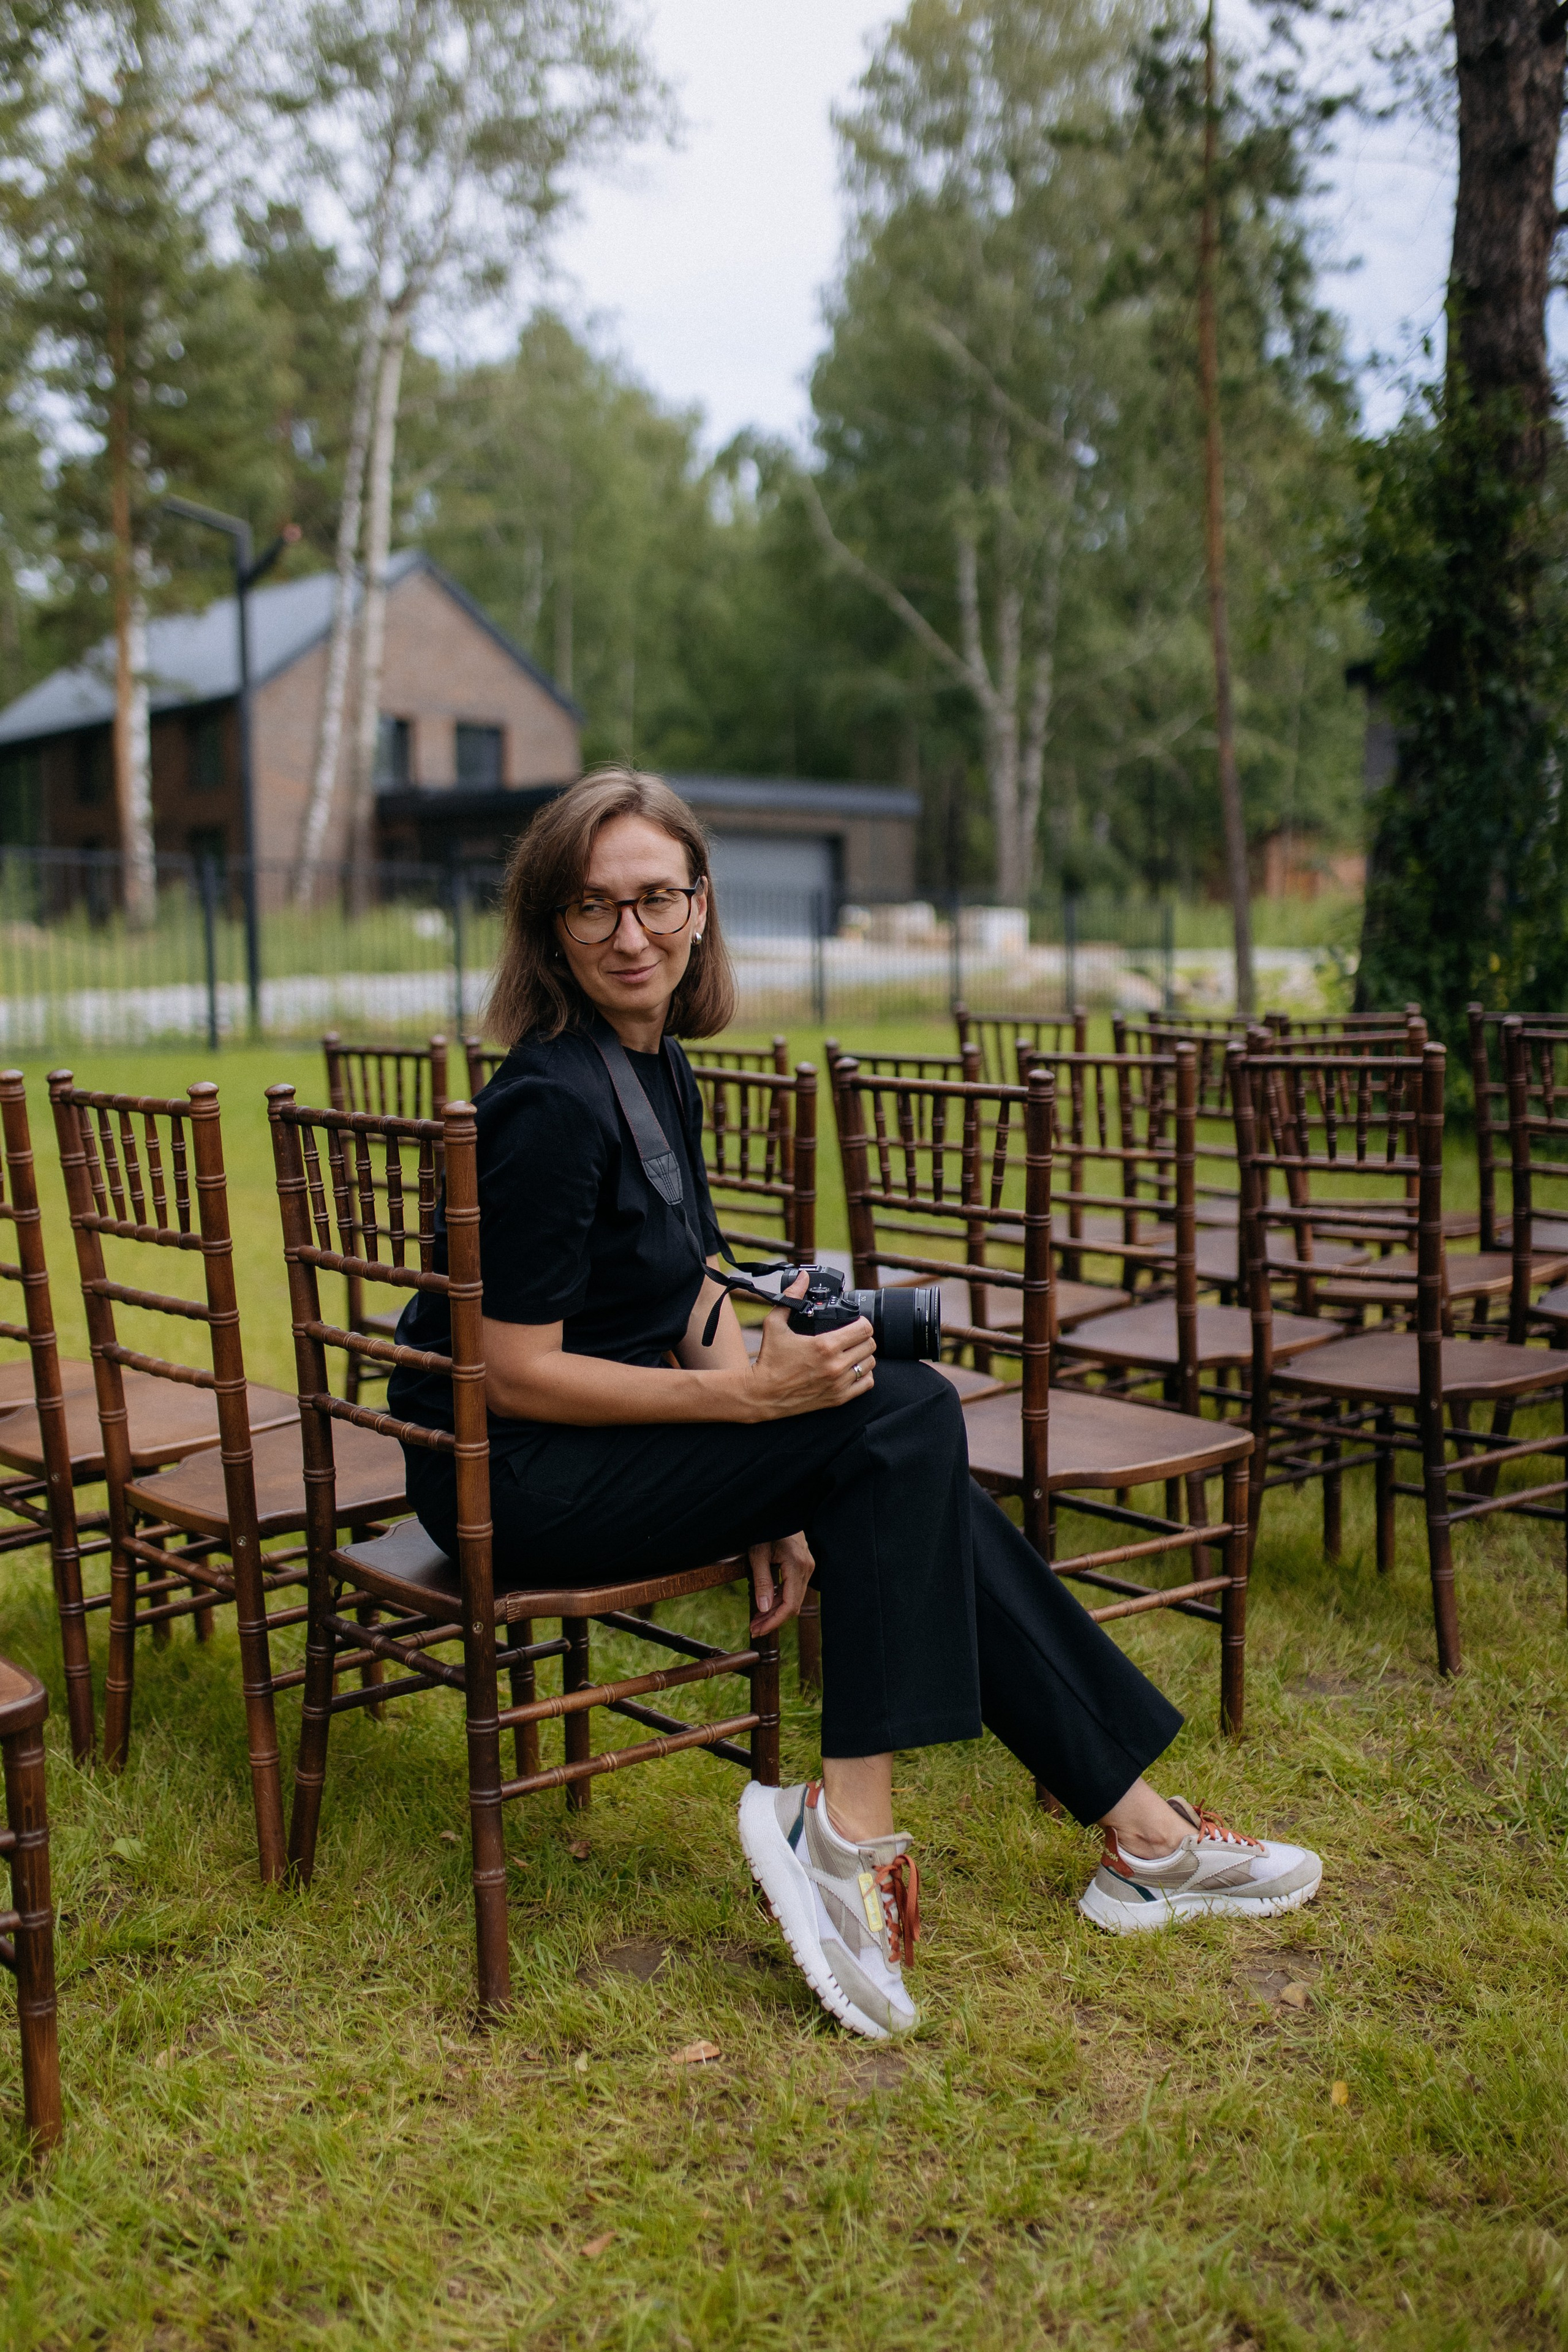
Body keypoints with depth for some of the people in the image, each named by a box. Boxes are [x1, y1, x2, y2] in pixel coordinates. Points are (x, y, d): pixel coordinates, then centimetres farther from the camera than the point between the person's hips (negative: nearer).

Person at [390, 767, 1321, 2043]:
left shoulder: (663, 1070, 8)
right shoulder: (553, 1101, -21)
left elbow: (698, 1305, 10)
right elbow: (518, 1376, -21)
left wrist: (778, 1503, -1)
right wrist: (751, 1394, -26)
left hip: (611, 1444, 8)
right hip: (513, 1482, -8)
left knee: (922, 1496, -5)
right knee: (908, 1418, -19)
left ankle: (1138, 1830, 3)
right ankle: (846, 1837, -14)